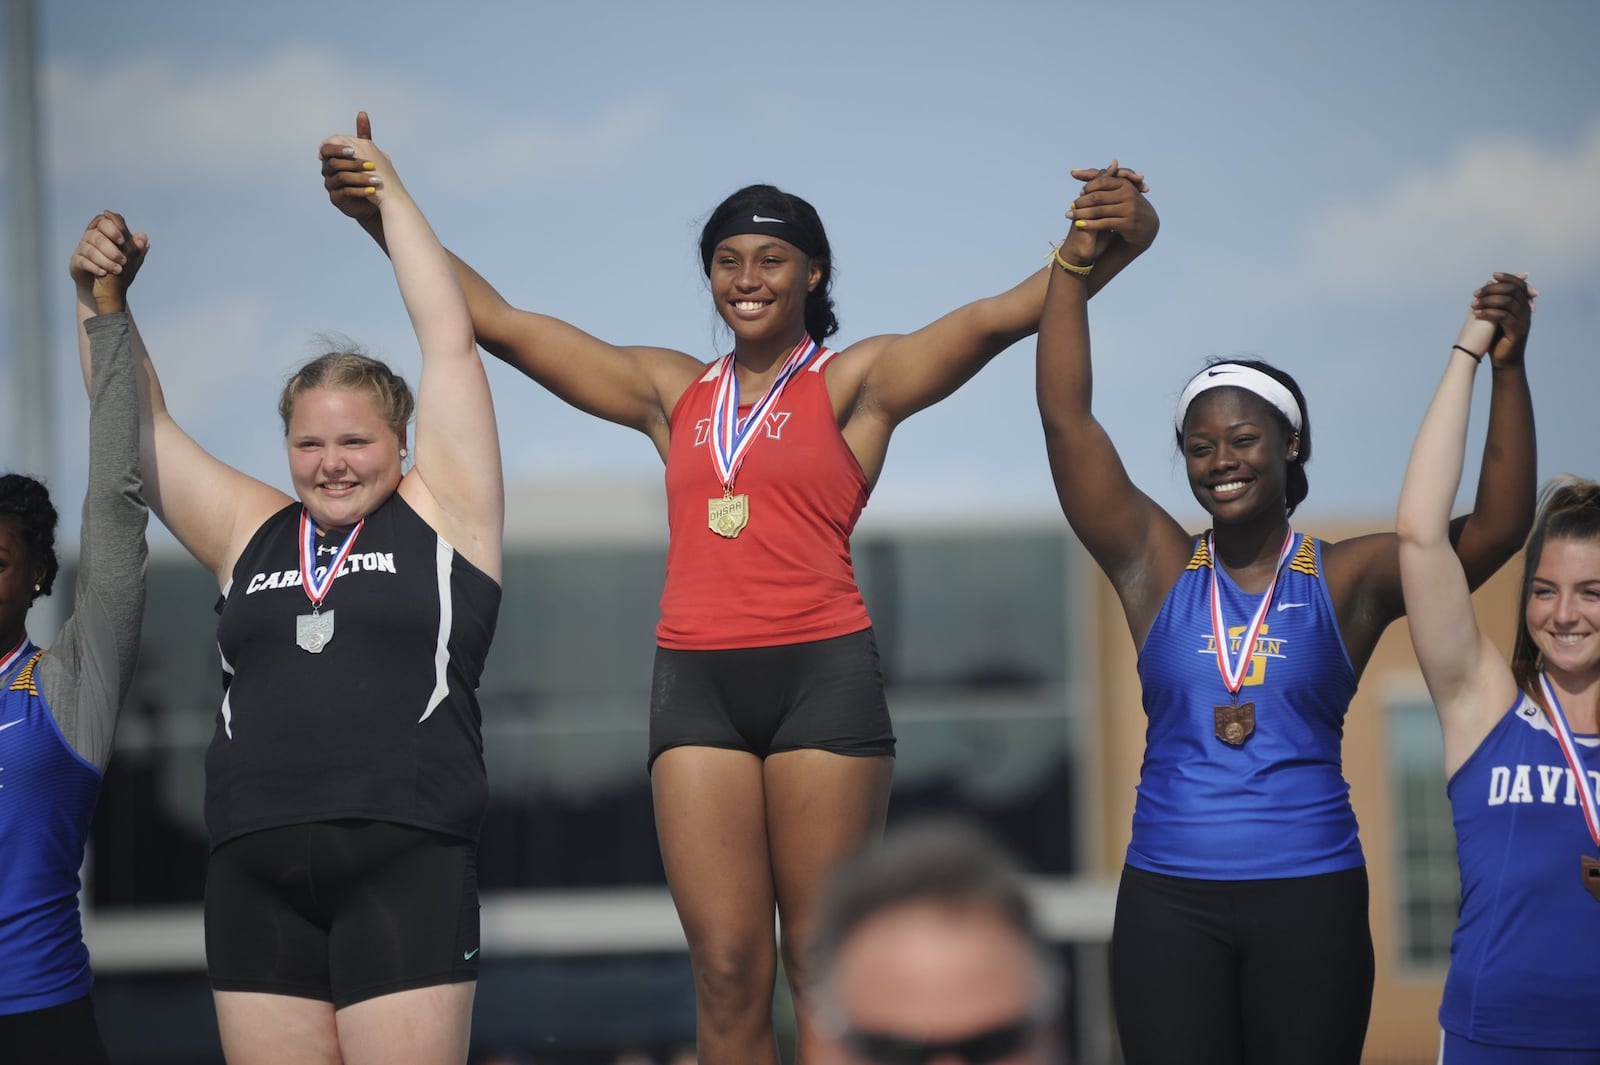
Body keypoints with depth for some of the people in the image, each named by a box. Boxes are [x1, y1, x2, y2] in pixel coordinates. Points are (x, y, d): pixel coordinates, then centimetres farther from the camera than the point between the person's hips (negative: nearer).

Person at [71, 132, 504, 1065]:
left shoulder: (440, 514, 5)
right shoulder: (249, 532, 15)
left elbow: (452, 342, 4)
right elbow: (140, 422, 16)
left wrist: (388, 192, 8)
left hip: (406, 868, -4)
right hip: (257, 874, 4)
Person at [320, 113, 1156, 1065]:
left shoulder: (856, 381, 6)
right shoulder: (672, 392, 17)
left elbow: (1000, 318, -8)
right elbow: (496, 321, 18)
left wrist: (1110, 245, -26)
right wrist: (384, 217, 12)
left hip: (822, 674, -3)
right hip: (697, 683, 3)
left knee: (826, 971, -2)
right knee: (727, 973, -1)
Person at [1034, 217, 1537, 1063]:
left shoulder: (1350, 578, 3)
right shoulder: (1156, 565, 6)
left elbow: (1498, 525, -7)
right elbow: (1065, 418, 0)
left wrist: (1505, 369, -14)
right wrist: (1074, 265, -6)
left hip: (1311, 895, -1)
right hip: (1168, 898, 1)